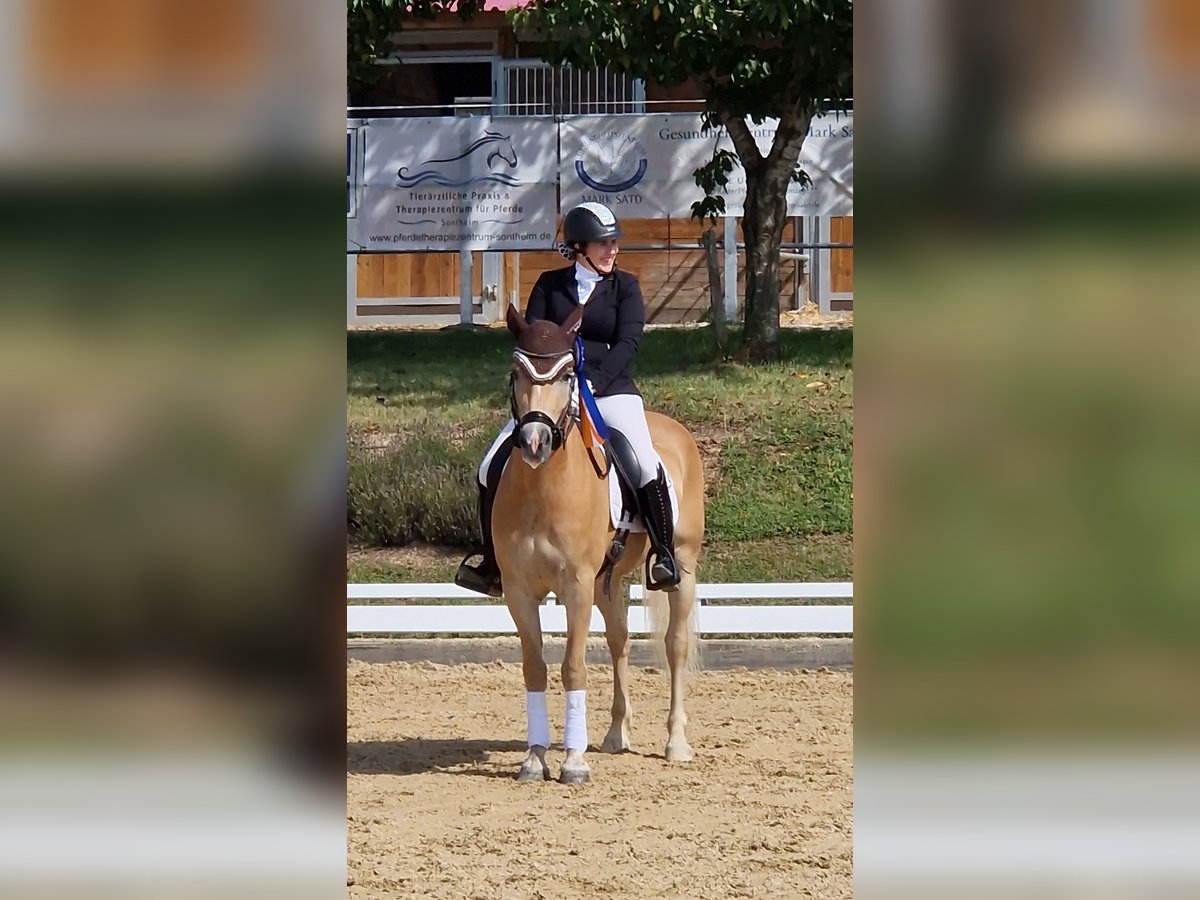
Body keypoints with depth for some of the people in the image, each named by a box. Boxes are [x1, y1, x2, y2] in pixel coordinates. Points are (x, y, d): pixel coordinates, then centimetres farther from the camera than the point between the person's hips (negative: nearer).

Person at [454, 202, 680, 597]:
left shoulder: (625, 286, 5)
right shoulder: (550, 284, 10)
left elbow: (627, 342, -7)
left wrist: (594, 383, -21)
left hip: (609, 389, -2)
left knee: (646, 463, -27)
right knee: (492, 468, -8)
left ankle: (663, 554, -11)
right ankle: (493, 567, 4)